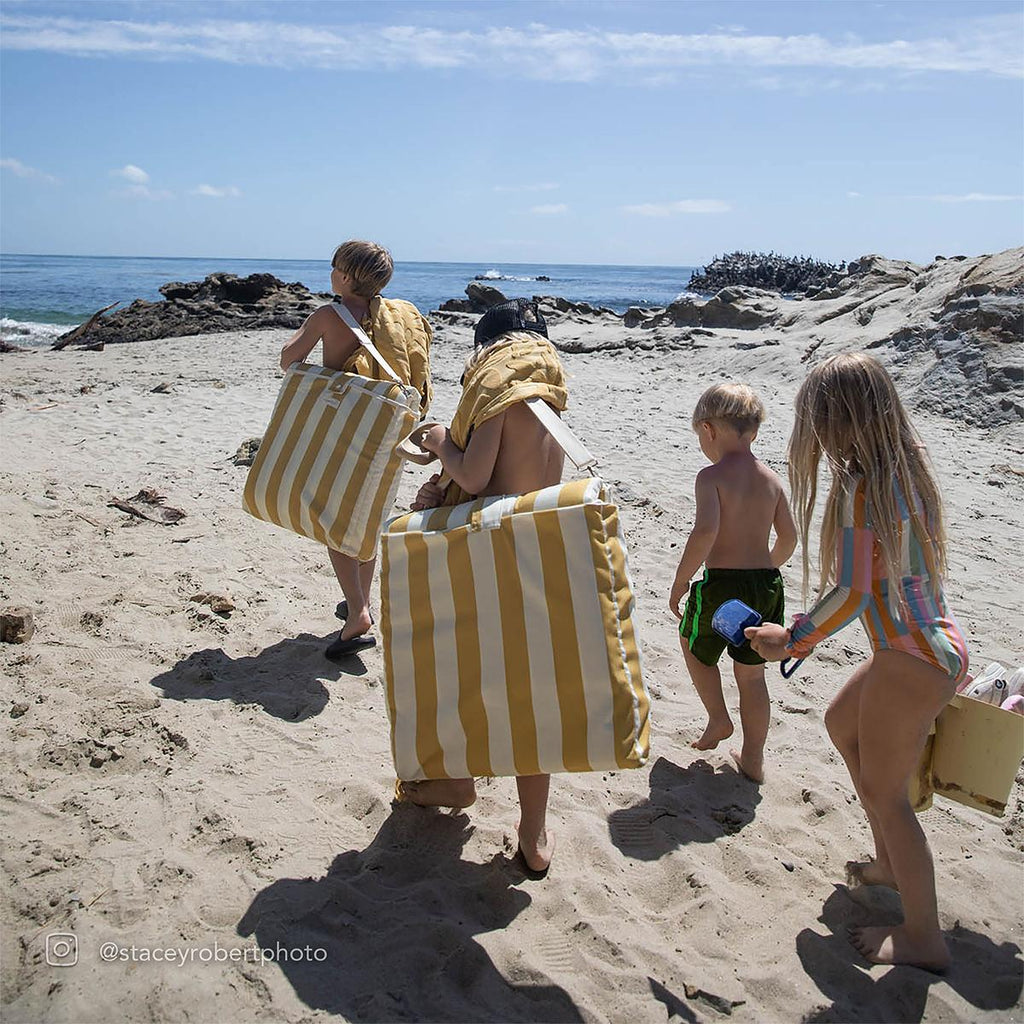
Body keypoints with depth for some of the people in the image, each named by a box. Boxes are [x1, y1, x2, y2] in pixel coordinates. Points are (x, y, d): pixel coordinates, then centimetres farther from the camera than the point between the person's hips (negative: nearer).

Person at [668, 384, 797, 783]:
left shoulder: (711, 476, -13)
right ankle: (753, 760, 26)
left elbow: (705, 531, -26)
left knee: (694, 645, 26)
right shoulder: (771, 478, 5)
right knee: (752, 674, 18)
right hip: (767, 585, 5)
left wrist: (679, 584, -16)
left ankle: (718, 720, 28)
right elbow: (789, 537, 9)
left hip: (721, 585, -5)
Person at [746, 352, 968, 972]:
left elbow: (852, 594, -23)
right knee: (842, 724, 27)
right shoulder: (908, 466, 5)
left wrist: (792, 639, -9)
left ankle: (924, 939, 22)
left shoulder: (859, 488, -22)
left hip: (910, 662, -9)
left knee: (885, 793, 6)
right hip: (938, 646, 9)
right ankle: (890, 864, 41)